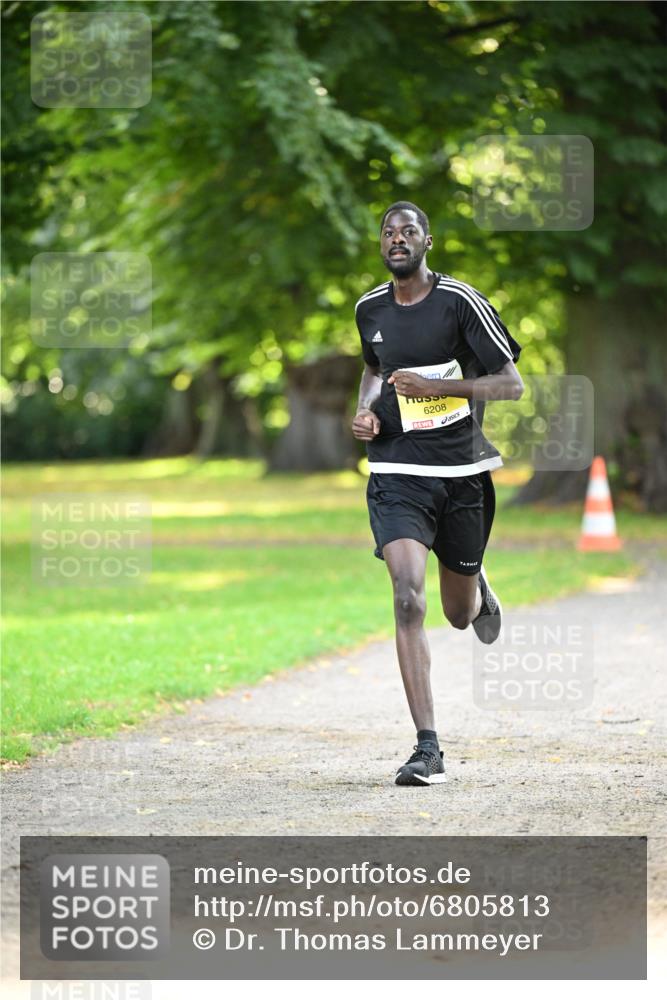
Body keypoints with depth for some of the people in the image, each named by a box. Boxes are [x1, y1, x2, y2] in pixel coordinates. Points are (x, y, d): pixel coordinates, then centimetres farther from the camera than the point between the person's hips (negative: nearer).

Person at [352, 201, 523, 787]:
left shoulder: (461, 301, -8)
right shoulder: (370, 309, 6)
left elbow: (511, 384, -9)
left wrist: (434, 385, -20)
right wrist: (367, 409, 6)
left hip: (462, 470, -1)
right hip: (397, 470, 1)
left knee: (460, 616, 13)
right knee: (408, 598, -19)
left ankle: (479, 588, 54)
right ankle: (428, 749, -21)